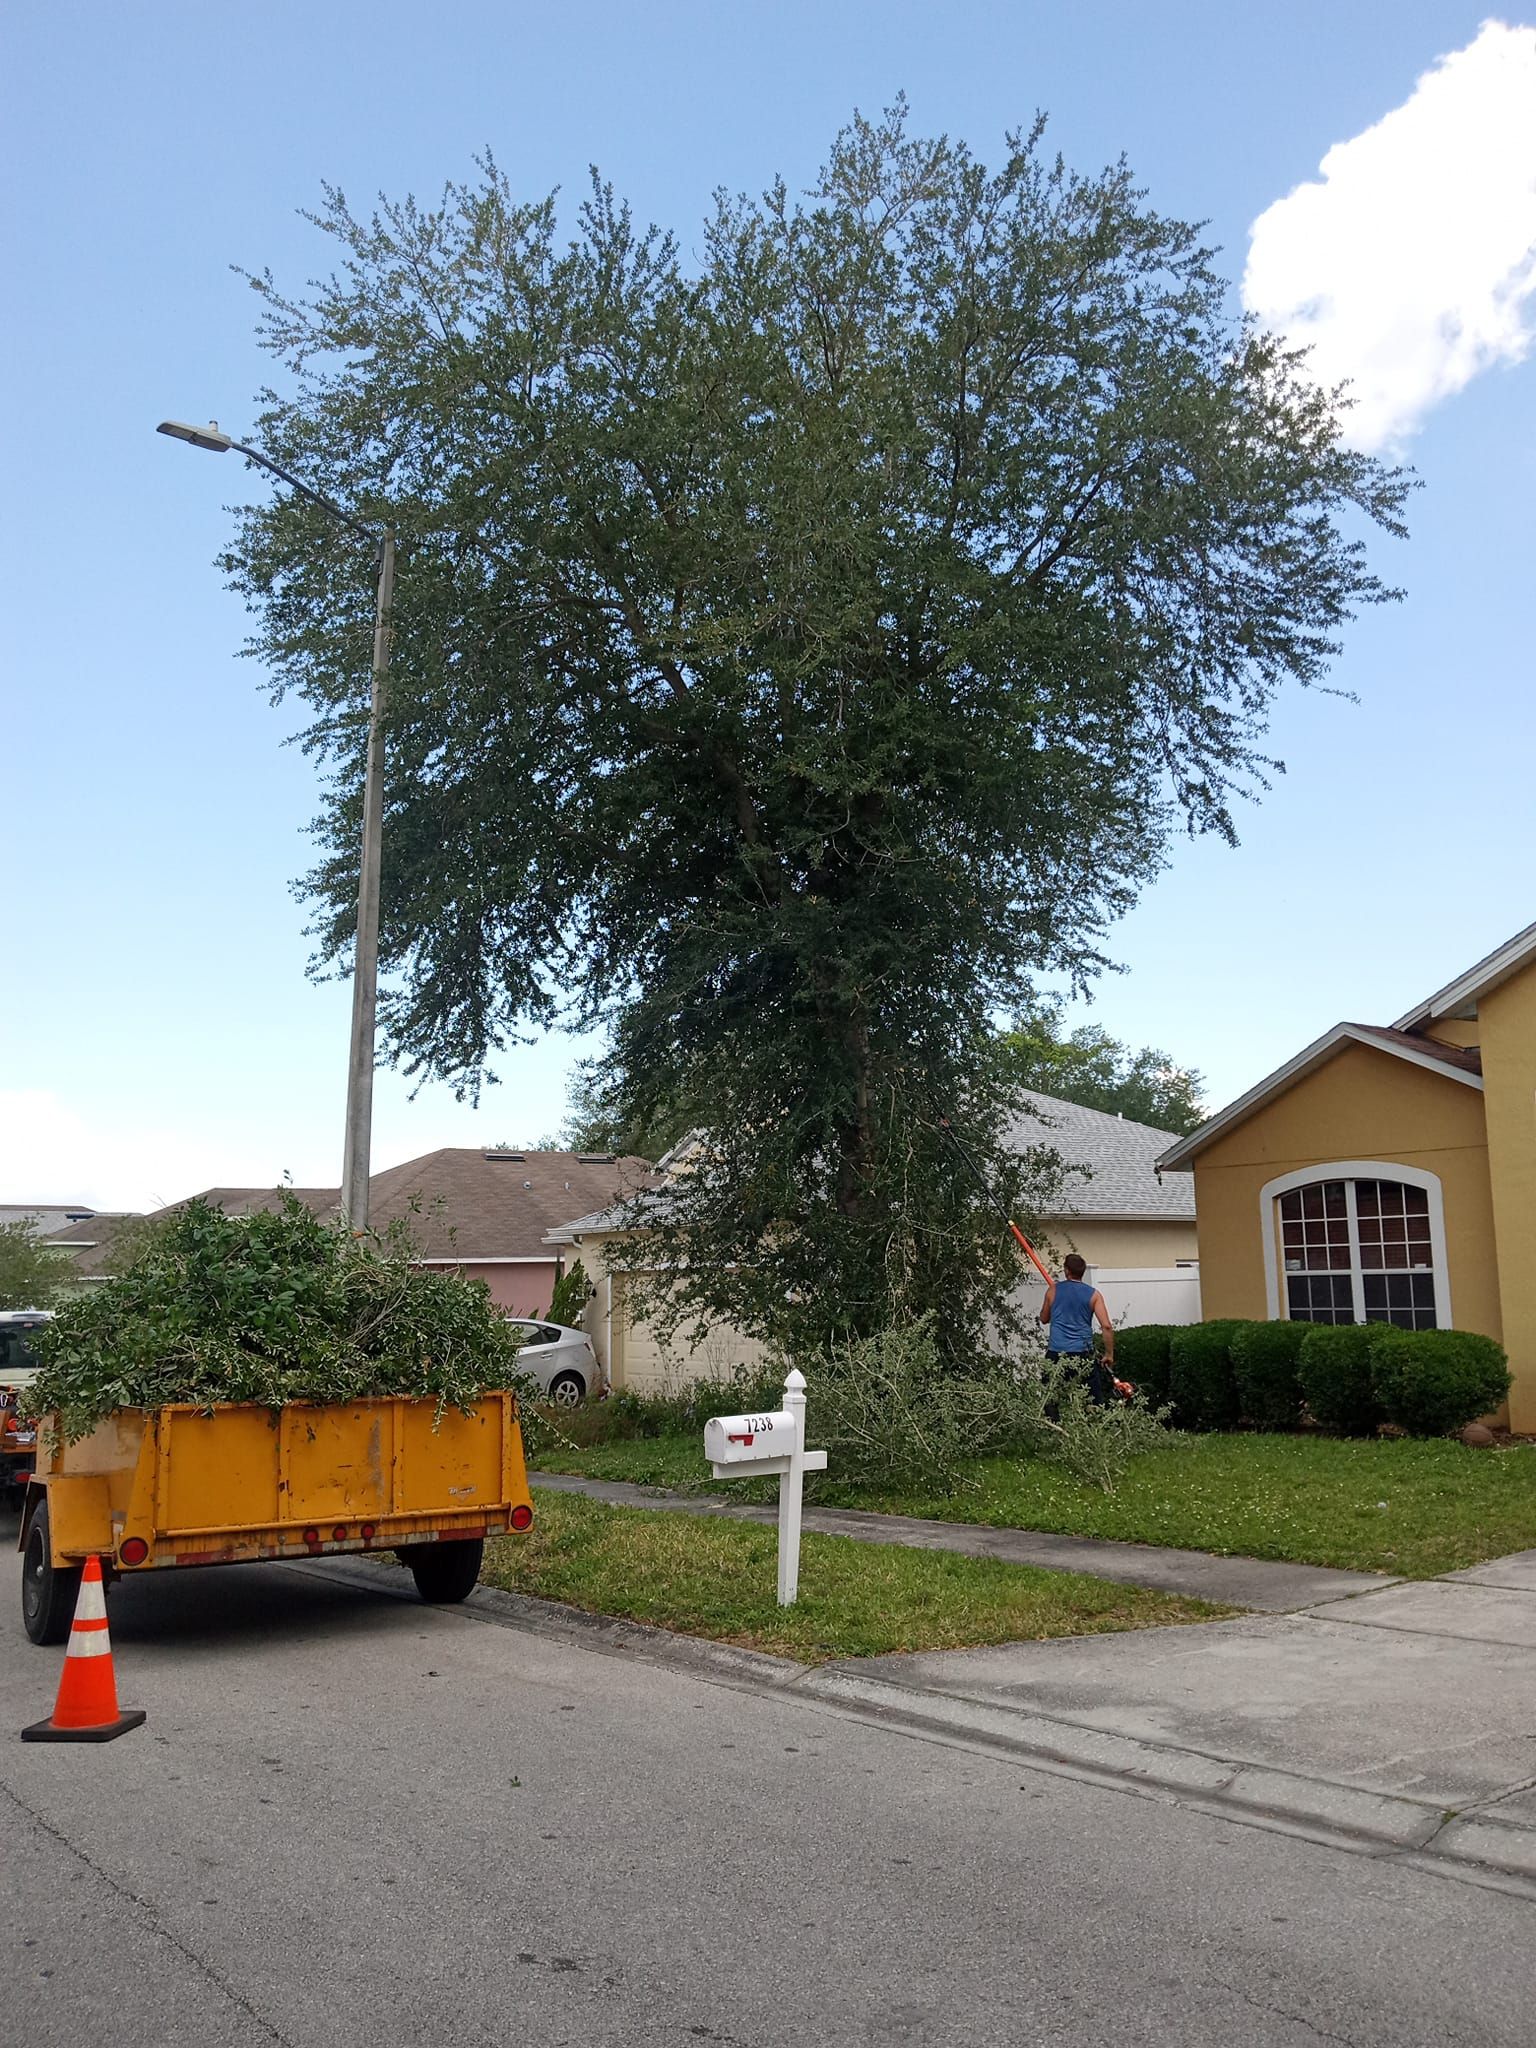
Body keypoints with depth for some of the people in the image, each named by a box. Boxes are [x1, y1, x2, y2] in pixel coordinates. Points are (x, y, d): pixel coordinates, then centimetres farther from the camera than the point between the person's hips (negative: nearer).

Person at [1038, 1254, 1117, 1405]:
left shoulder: (1053, 1290, 5)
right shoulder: (1093, 1294, 3)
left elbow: (1044, 1318, 20)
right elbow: (1107, 1326, -5)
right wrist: (1109, 1354, 3)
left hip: (1055, 1353, 0)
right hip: (1083, 1353, 0)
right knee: (1097, 1401, 4)